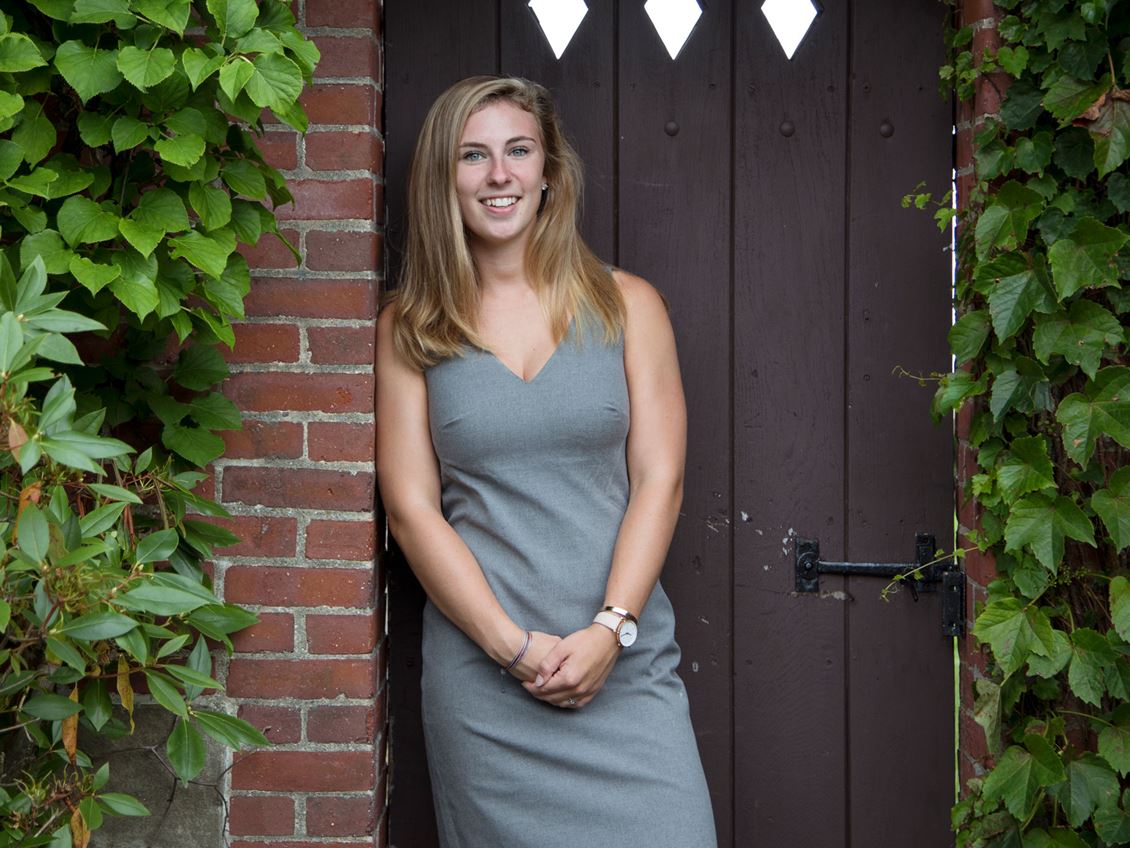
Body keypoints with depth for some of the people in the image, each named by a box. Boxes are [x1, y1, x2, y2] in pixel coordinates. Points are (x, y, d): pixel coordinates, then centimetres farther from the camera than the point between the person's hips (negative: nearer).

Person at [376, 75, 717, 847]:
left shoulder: (626, 305, 7)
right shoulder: (409, 330, 6)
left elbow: (659, 479, 2)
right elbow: (411, 507, 0)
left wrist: (608, 632, -10)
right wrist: (515, 647, -9)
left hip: (625, 660, 0)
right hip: (479, 664, 0)